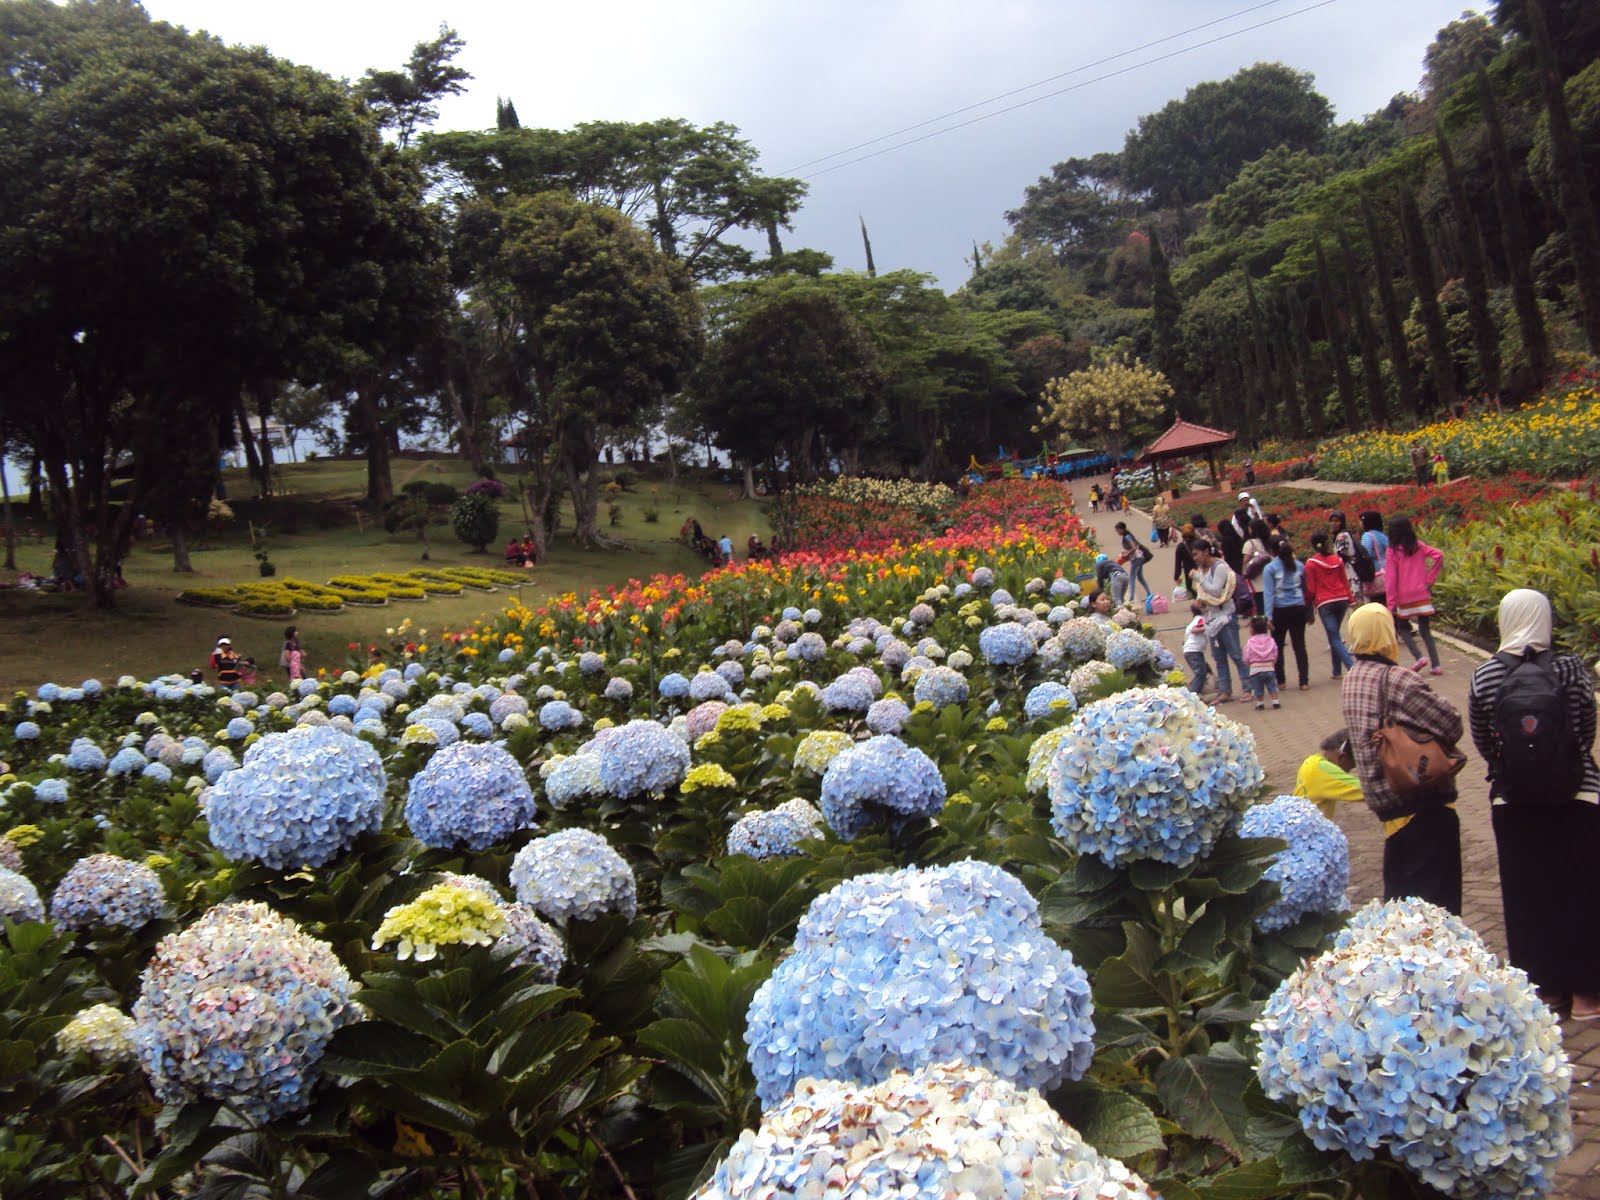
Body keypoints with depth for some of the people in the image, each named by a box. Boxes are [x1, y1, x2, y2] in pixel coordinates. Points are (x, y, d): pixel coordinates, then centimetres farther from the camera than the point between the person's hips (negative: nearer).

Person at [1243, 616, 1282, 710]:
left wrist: (1249, 664, 17)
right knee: (1272, 686, 12)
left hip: (1255, 669, -2)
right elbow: (1275, 655, 7)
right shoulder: (1270, 641, 2)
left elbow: (1246, 658, -4)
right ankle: (1276, 702, 10)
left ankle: (1260, 704, 16)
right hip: (1269, 668, 2)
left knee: (1258, 688, 10)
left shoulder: (1250, 643, -7)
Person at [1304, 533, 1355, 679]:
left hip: (1325, 603, -5)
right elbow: (1345, 581, 14)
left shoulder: (1311, 563, -3)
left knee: (1334, 638, -7)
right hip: (1341, 600, 5)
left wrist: (1308, 606, 8)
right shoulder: (1337, 560, 10)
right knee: (1335, 635, 17)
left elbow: (1310, 588, -3)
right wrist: (1350, 599, 20)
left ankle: (1352, 668, -23)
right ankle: (1337, 671, 17)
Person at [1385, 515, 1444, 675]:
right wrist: (1430, 578, -1)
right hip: (1423, 595, 4)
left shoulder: (1393, 551, -6)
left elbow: (1391, 579, -9)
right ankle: (1436, 665, 2)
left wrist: (1391, 604, -7)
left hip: (1404, 598, -3)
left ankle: (1419, 657, -6)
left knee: (1403, 628, 13)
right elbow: (1439, 555, -8)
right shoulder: (1419, 546, 4)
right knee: (1425, 630, 9)